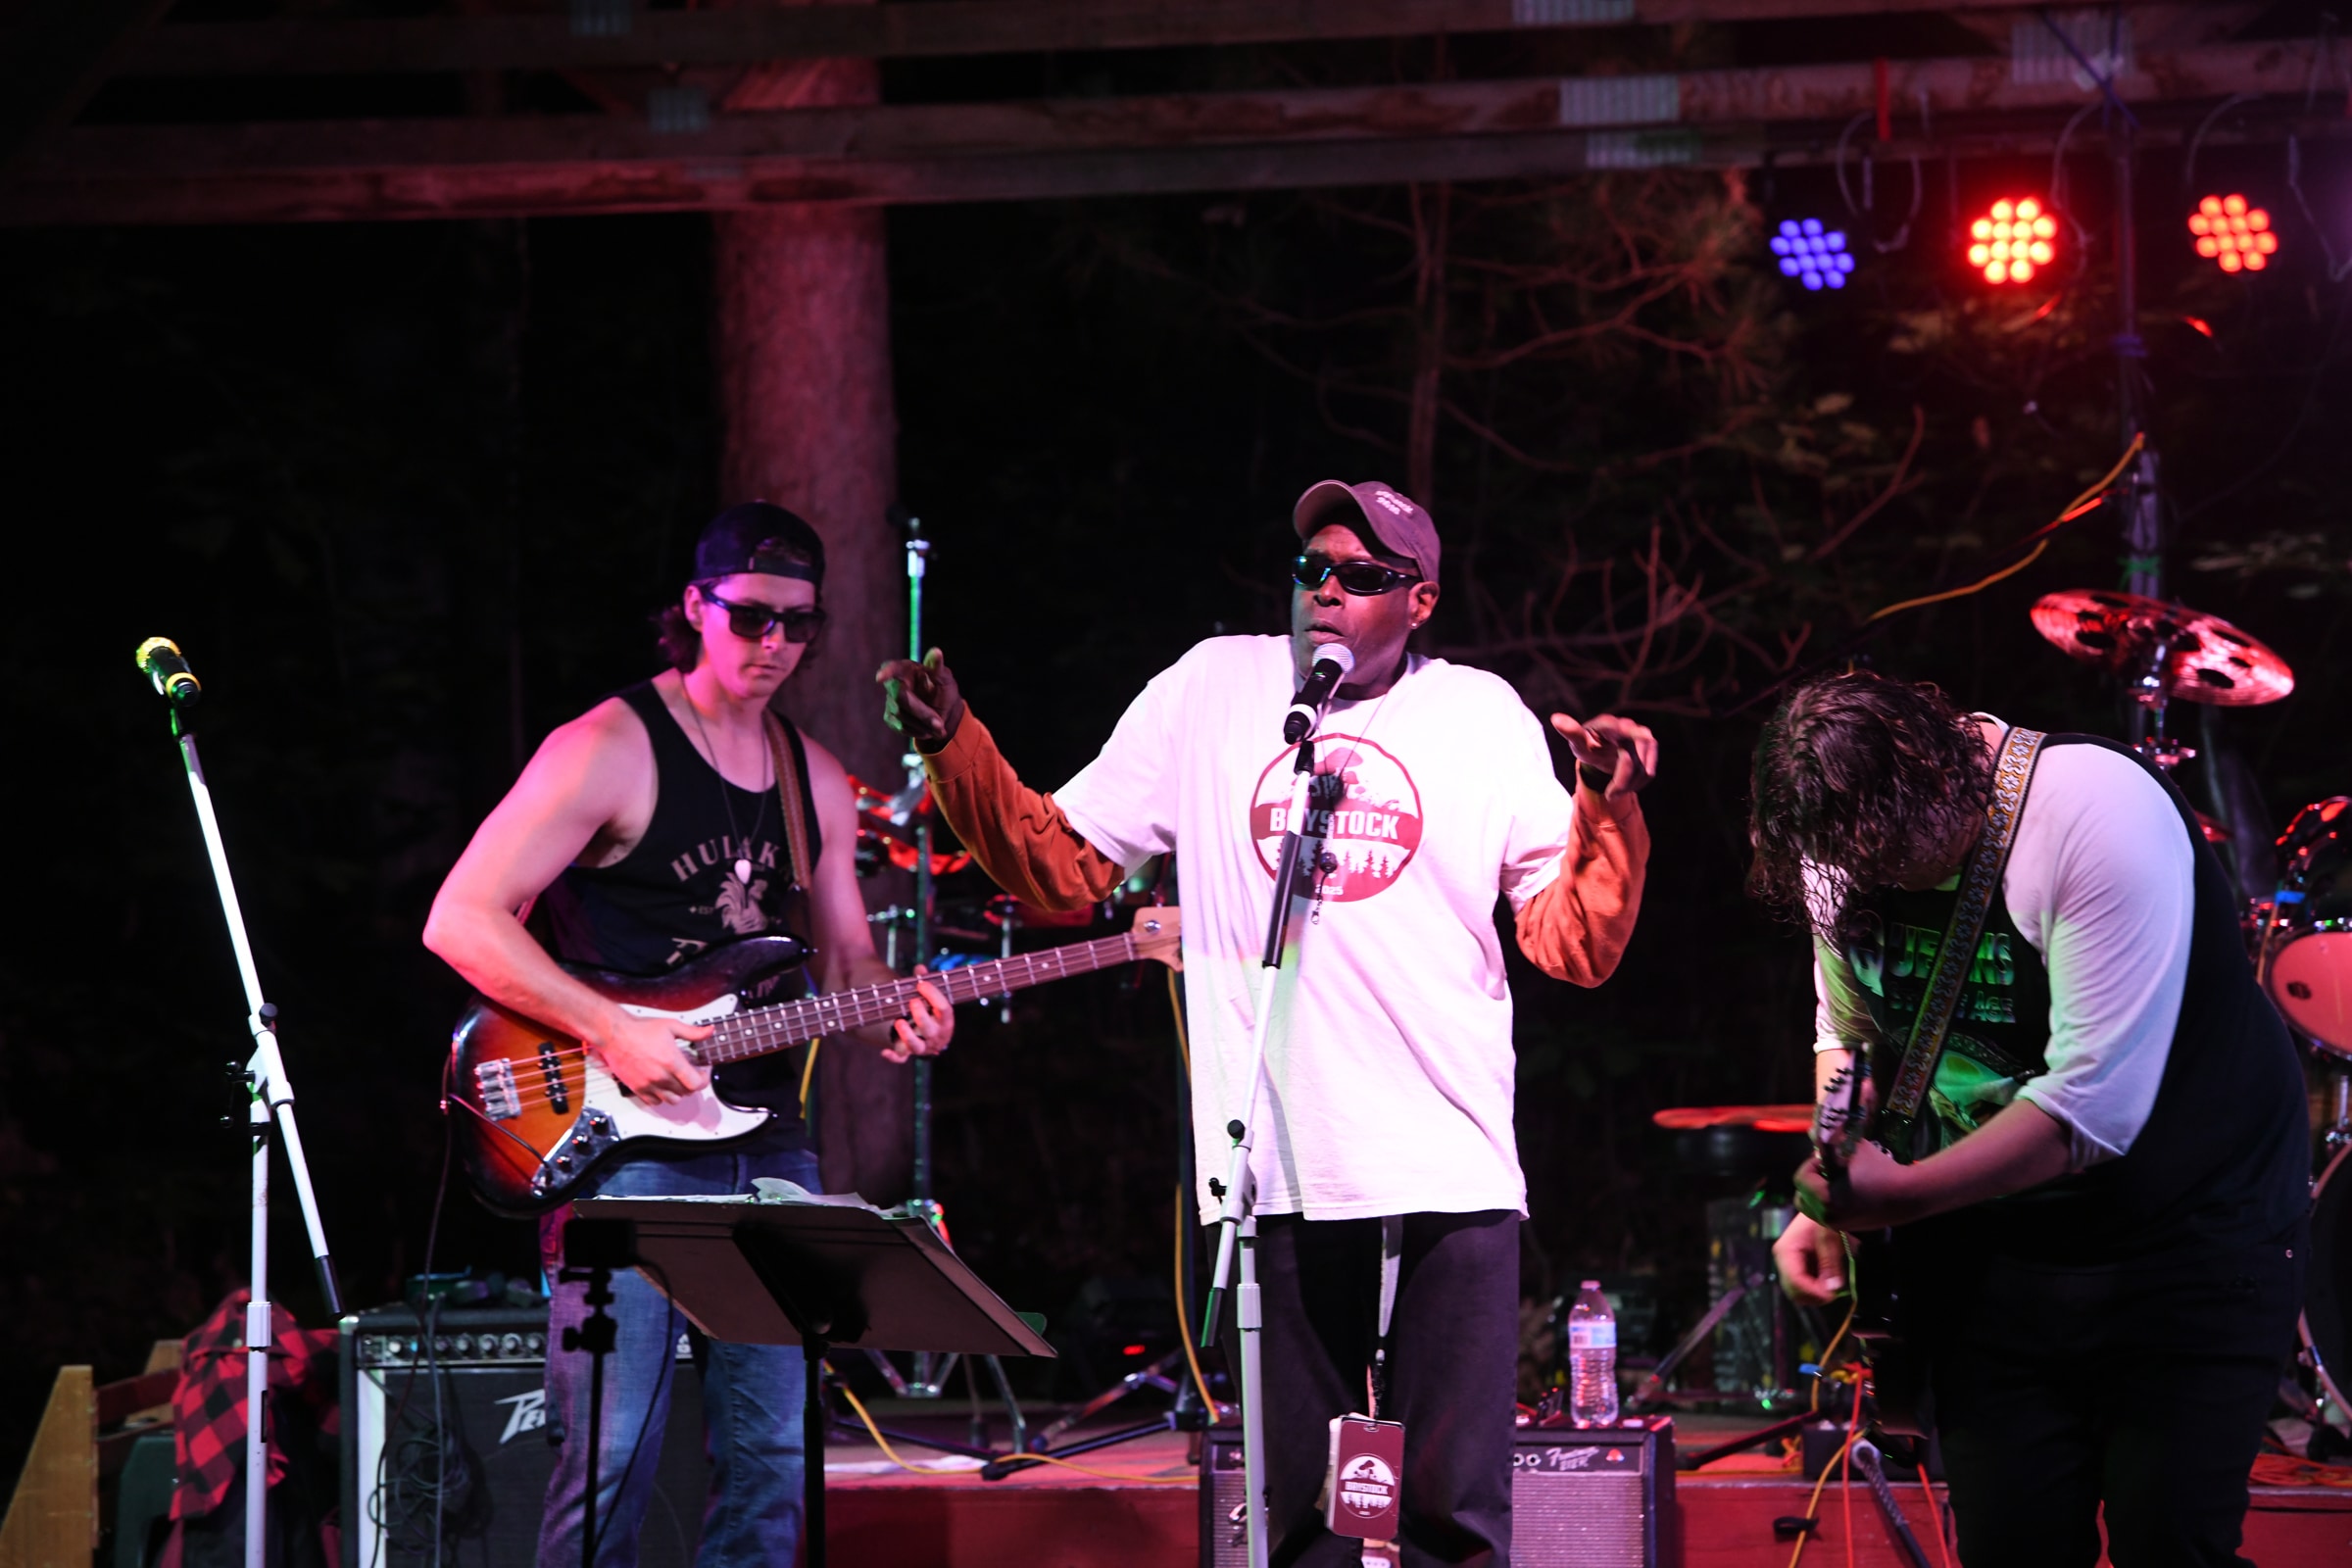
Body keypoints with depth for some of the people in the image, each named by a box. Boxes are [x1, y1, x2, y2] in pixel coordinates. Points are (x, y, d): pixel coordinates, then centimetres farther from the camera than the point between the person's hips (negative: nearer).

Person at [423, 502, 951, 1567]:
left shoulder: (815, 780, 15)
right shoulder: (608, 751, -6)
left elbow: (846, 961, 23)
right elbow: (461, 921, -11)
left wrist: (894, 1016, -2)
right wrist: (613, 1035, -18)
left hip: (769, 1150, 7)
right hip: (630, 1149, -7)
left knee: (773, 1461, 5)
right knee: (612, 1458, -11)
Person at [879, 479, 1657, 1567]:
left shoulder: (1484, 719, 8)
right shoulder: (1213, 691, 11)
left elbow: (1576, 944, 7)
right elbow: (1062, 869, 13)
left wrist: (1610, 809, -8)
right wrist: (955, 747, 2)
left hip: (1450, 1173, -1)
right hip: (1275, 1170, 1)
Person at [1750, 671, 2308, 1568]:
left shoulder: (2096, 813, -25)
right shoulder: (1840, 849, -4)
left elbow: (2094, 1103, -30)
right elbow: (1848, 1038, 14)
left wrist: (1897, 1197, -30)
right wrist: (1832, 1202, -2)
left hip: (2190, 1233, -5)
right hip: (1995, 1252, 5)